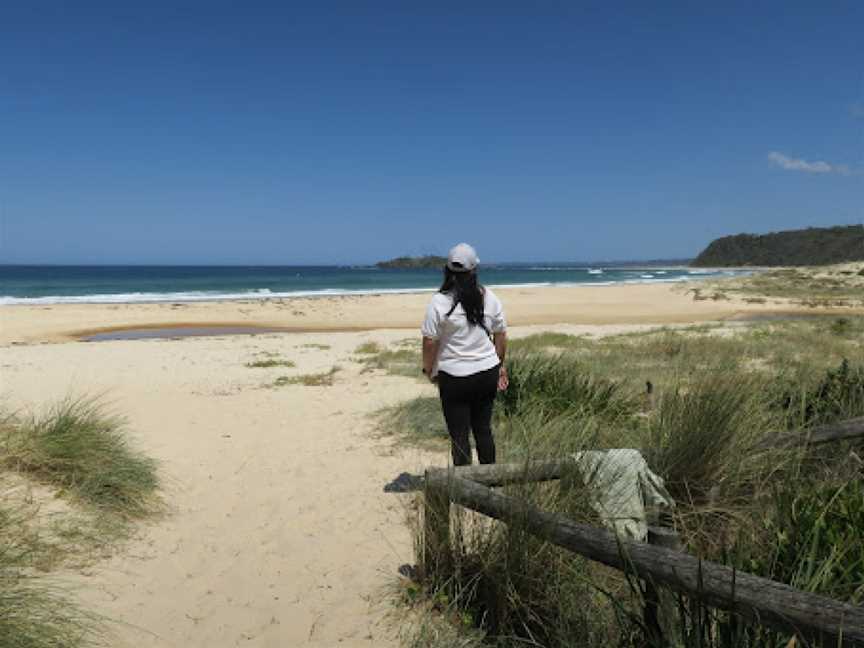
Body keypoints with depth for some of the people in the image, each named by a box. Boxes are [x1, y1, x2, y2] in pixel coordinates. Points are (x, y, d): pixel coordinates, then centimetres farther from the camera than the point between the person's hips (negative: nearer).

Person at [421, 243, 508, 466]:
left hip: (454, 377, -4)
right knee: (484, 429, 17)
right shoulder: (489, 298, 0)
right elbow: (501, 335, 7)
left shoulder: (439, 302, -12)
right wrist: (501, 365, 19)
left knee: (459, 435, 6)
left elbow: (430, 342, -10)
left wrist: (428, 369, 5)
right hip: (487, 372, 4)